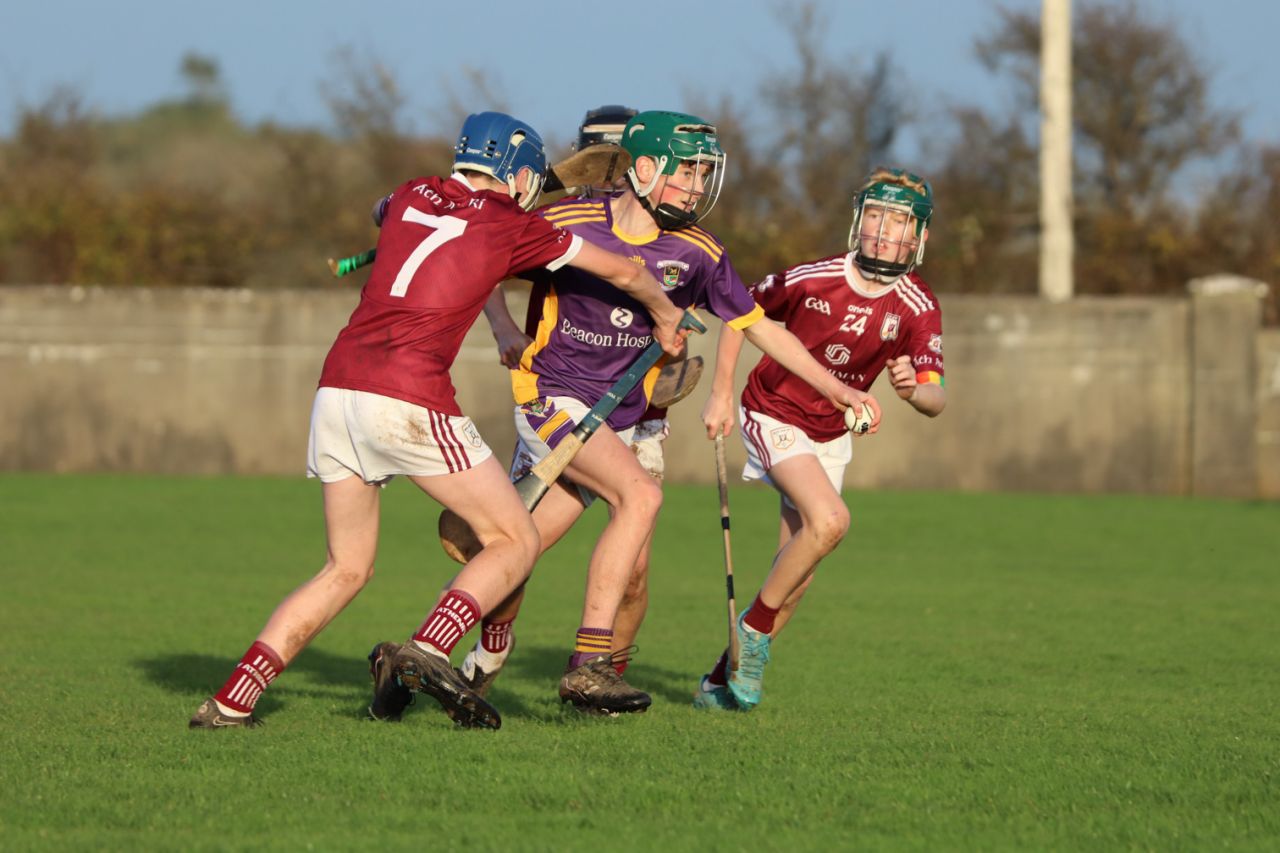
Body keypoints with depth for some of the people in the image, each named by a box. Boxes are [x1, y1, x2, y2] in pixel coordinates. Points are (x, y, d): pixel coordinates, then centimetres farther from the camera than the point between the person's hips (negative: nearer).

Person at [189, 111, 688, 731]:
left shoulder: (411, 197, 19)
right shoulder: (512, 226, 7)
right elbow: (621, 271, 20)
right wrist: (666, 317, 40)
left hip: (337, 387, 6)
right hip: (410, 400, -6)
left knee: (346, 570, 16)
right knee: (515, 542, 7)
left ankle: (231, 702, 6)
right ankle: (427, 653, -15)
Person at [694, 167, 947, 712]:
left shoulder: (918, 308, -14)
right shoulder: (812, 280, -22)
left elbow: (936, 401, -20)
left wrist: (913, 389, -44)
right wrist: (720, 394, -7)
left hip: (830, 434, 5)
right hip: (773, 416, -5)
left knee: (797, 577, 6)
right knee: (829, 519, -28)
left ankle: (724, 680, 20)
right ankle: (754, 627, -9)